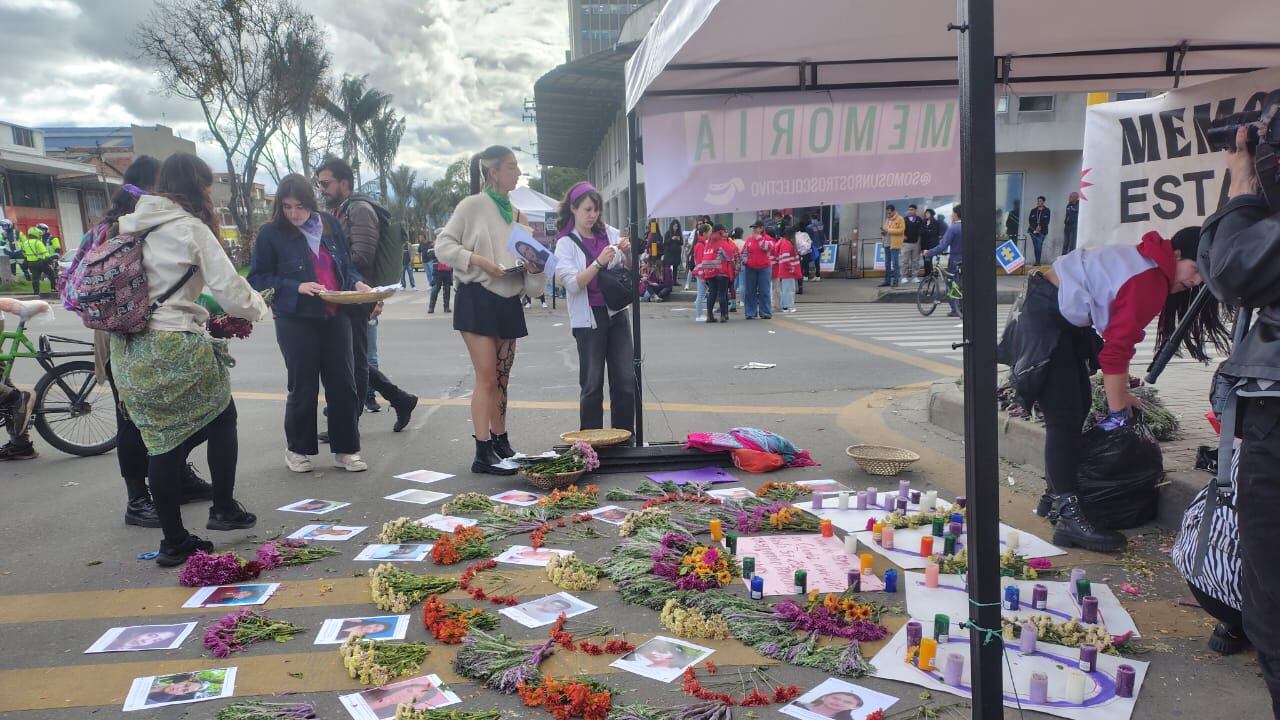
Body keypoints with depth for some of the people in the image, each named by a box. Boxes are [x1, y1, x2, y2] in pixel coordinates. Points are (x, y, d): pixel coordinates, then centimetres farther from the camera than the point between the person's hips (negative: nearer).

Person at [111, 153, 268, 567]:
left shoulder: (130, 226, 12)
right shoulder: (190, 227, -8)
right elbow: (231, 292, -11)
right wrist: (258, 307, 10)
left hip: (130, 351, 6)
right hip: (175, 348, -6)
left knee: (163, 441, 11)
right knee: (221, 419, 18)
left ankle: (173, 541, 16)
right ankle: (223, 509, 22)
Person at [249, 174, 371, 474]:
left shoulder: (330, 224, 6)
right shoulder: (271, 233, -5)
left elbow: (345, 265, 15)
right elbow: (257, 278, -5)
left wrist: (358, 283, -4)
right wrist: (296, 287, -16)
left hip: (335, 317, 4)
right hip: (296, 321, -3)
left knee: (343, 383, 5)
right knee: (303, 387, 5)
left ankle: (346, 449, 17)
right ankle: (297, 449, 23)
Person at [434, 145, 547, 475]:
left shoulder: (516, 214, 15)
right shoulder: (473, 205, -5)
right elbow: (443, 244, -7)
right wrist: (478, 261, -18)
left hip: (508, 301, 7)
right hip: (478, 298, -7)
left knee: (502, 378, 12)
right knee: (487, 378, -10)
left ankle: (500, 443, 23)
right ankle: (483, 453, -7)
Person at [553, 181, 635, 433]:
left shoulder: (610, 234, 8)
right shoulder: (566, 244, -1)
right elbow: (573, 284, -13)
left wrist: (628, 253, -4)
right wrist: (599, 263, -23)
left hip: (616, 312, 4)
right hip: (588, 317, -3)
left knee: (626, 380, 1)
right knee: (592, 384, -1)